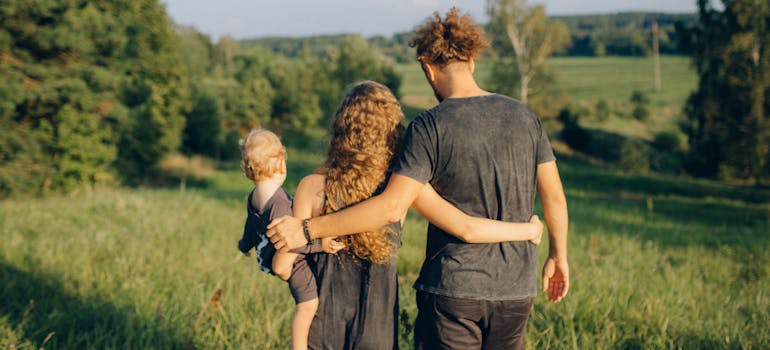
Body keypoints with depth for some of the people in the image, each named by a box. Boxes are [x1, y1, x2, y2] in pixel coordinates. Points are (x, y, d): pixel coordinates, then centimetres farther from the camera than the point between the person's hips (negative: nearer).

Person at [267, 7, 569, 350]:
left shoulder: (430, 126, -12)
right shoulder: (524, 116, 3)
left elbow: (392, 206, -20)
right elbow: (555, 197, 7)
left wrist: (307, 229, -15)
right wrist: (558, 255, 23)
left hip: (452, 287, -4)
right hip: (516, 287, 5)